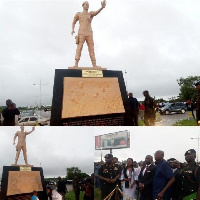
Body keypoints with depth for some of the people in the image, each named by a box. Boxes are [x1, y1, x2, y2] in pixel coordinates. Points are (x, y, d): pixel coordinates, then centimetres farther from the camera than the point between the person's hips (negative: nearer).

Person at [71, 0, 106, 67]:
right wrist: (72, 30, -2)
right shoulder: (78, 14, 11)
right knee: (79, 49, -13)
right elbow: (73, 23, 20)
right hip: (81, 34, -2)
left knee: (91, 50, -2)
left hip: (89, 35, 2)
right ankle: (76, 64, -17)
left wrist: (102, 7, -34)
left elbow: (97, 12, -12)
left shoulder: (91, 13, 11)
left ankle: (94, 65, -3)